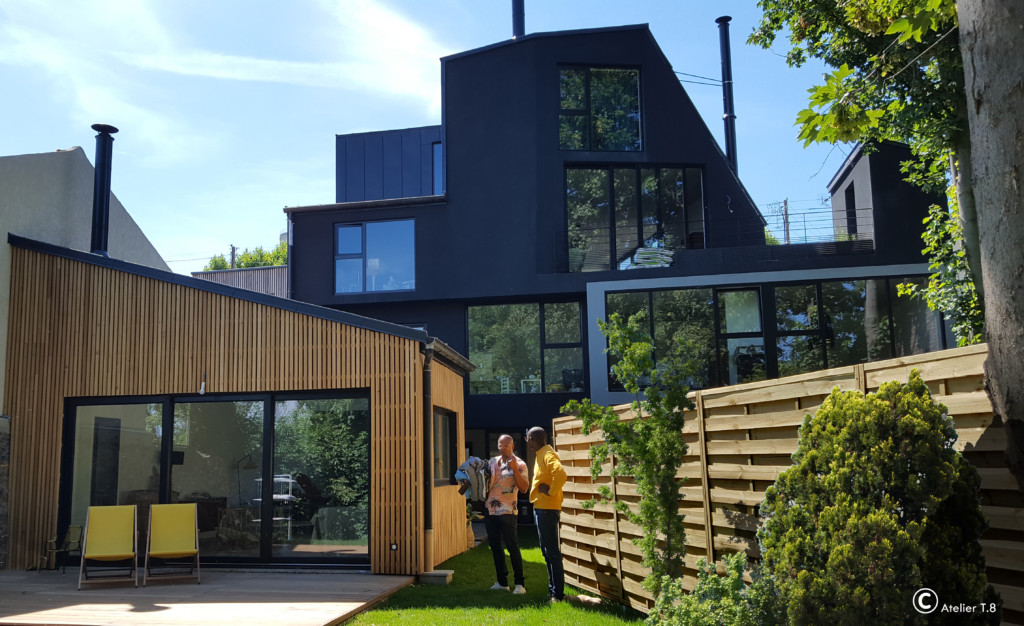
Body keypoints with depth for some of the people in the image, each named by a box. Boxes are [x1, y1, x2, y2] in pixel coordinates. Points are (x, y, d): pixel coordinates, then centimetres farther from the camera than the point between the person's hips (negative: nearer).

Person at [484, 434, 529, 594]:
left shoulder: (519, 464, -6)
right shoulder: (493, 461, 12)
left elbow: (524, 488, -17)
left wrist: (514, 469, -23)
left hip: (507, 512, -6)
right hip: (490, 510, 6)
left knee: (512, 547, -6)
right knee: (495, 546, 10)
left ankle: (520, 584, 0)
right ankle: (502, 582, 19)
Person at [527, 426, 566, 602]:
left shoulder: (547, 455, -15)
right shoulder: (540, 455, 16)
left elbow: (561, 474, -31)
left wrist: (551, 492, -21)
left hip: (547, 508, -11)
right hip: (540, 507, 11)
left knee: (552, 551, -7)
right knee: (547, 551, 16)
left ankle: (558, 593, -3)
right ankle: (553, 589, 23)